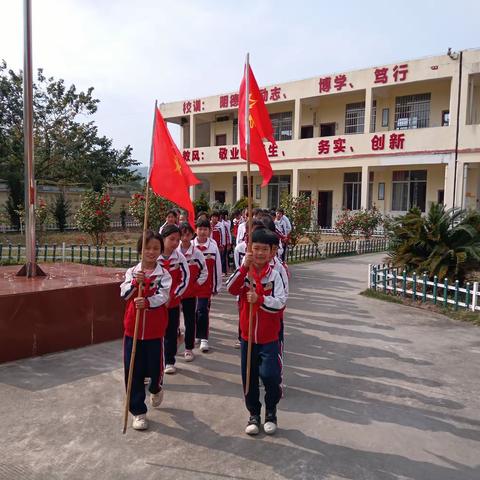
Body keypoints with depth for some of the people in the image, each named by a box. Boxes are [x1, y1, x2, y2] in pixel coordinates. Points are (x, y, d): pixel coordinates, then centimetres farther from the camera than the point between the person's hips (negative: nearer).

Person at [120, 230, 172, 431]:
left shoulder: (164, 274, -5)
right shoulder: (131, 272, 2)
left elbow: (163, 296, -20)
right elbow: (124, 293, -11)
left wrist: (147, 303, -37)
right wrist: (135, 282, -28)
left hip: (155, 330, -2)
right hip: (132, 329, 2)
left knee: (154, 368, 8)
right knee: (133, 372, 6)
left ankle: (156, 389, 45)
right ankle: (138, 412, 21)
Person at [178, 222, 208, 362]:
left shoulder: (197, 253, -6)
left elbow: (204, 273, 0)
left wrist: (196, 285, -7)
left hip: (190, 293, -1)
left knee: (190, 320, 6)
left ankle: (189, 348, 18)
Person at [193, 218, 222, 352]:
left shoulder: (213, 246, -6)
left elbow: (217, 267, -1)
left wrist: (217, 286, 2)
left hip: (206, 285, -2)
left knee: (203, 311, -4)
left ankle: (203, 338, 4)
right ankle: (197, 334, 32)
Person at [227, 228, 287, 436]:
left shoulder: (274, 274, -10)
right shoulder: (244, 272, -3)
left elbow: (280, 302, -16)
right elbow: (231, 288, -20)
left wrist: (259, 299, -28)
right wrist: (244, 267, -28)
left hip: (269, 337, -2)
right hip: (248, 335, 3)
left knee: (270, 376, -7)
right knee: (249, 378, 12)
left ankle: (271, 413, 20)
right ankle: (254, 414, 32)